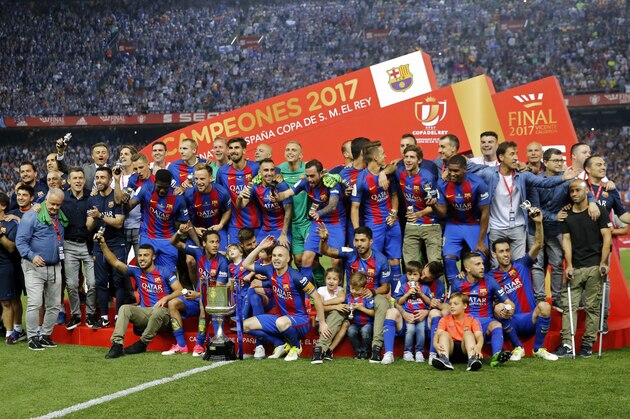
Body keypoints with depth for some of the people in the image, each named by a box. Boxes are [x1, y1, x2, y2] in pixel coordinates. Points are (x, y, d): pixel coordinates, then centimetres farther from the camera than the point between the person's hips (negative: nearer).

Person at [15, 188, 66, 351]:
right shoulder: (32, 216, -7)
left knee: (55, 305, 9)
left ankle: (46, 335, 21)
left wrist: (62, 259, 10)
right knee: (34, 304, -11)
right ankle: (32, 338, -1)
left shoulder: (61, 218, 12)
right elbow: (20, 241, -13)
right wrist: (32, 256, -26)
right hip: (35, 267, -6)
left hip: (55, 268, 6)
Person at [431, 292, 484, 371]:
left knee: (468, 333, -22)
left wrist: (479, 346, -34)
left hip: (465, 349, -1)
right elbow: (438, 334, -5)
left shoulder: (472, 320, 8)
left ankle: (472, 359, -49)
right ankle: (444, 359, -51)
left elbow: (479, 335, -9)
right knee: (444, 334, -22)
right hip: (450, 348, 1)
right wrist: (436, 344, -30)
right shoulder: (445, 319, 13)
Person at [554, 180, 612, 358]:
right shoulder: (567, 215, 13)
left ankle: (587, 345, 4)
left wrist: (603, 263, -8)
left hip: (594, 267, -3)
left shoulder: (599, 211, 4)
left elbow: (607, 237, 0)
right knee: (568, 305, -6)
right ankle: (567, 345, -8)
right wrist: (568, 265, -3)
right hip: (575, 268, 3)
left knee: (592, 307, -1)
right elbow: (566, 239, 8)